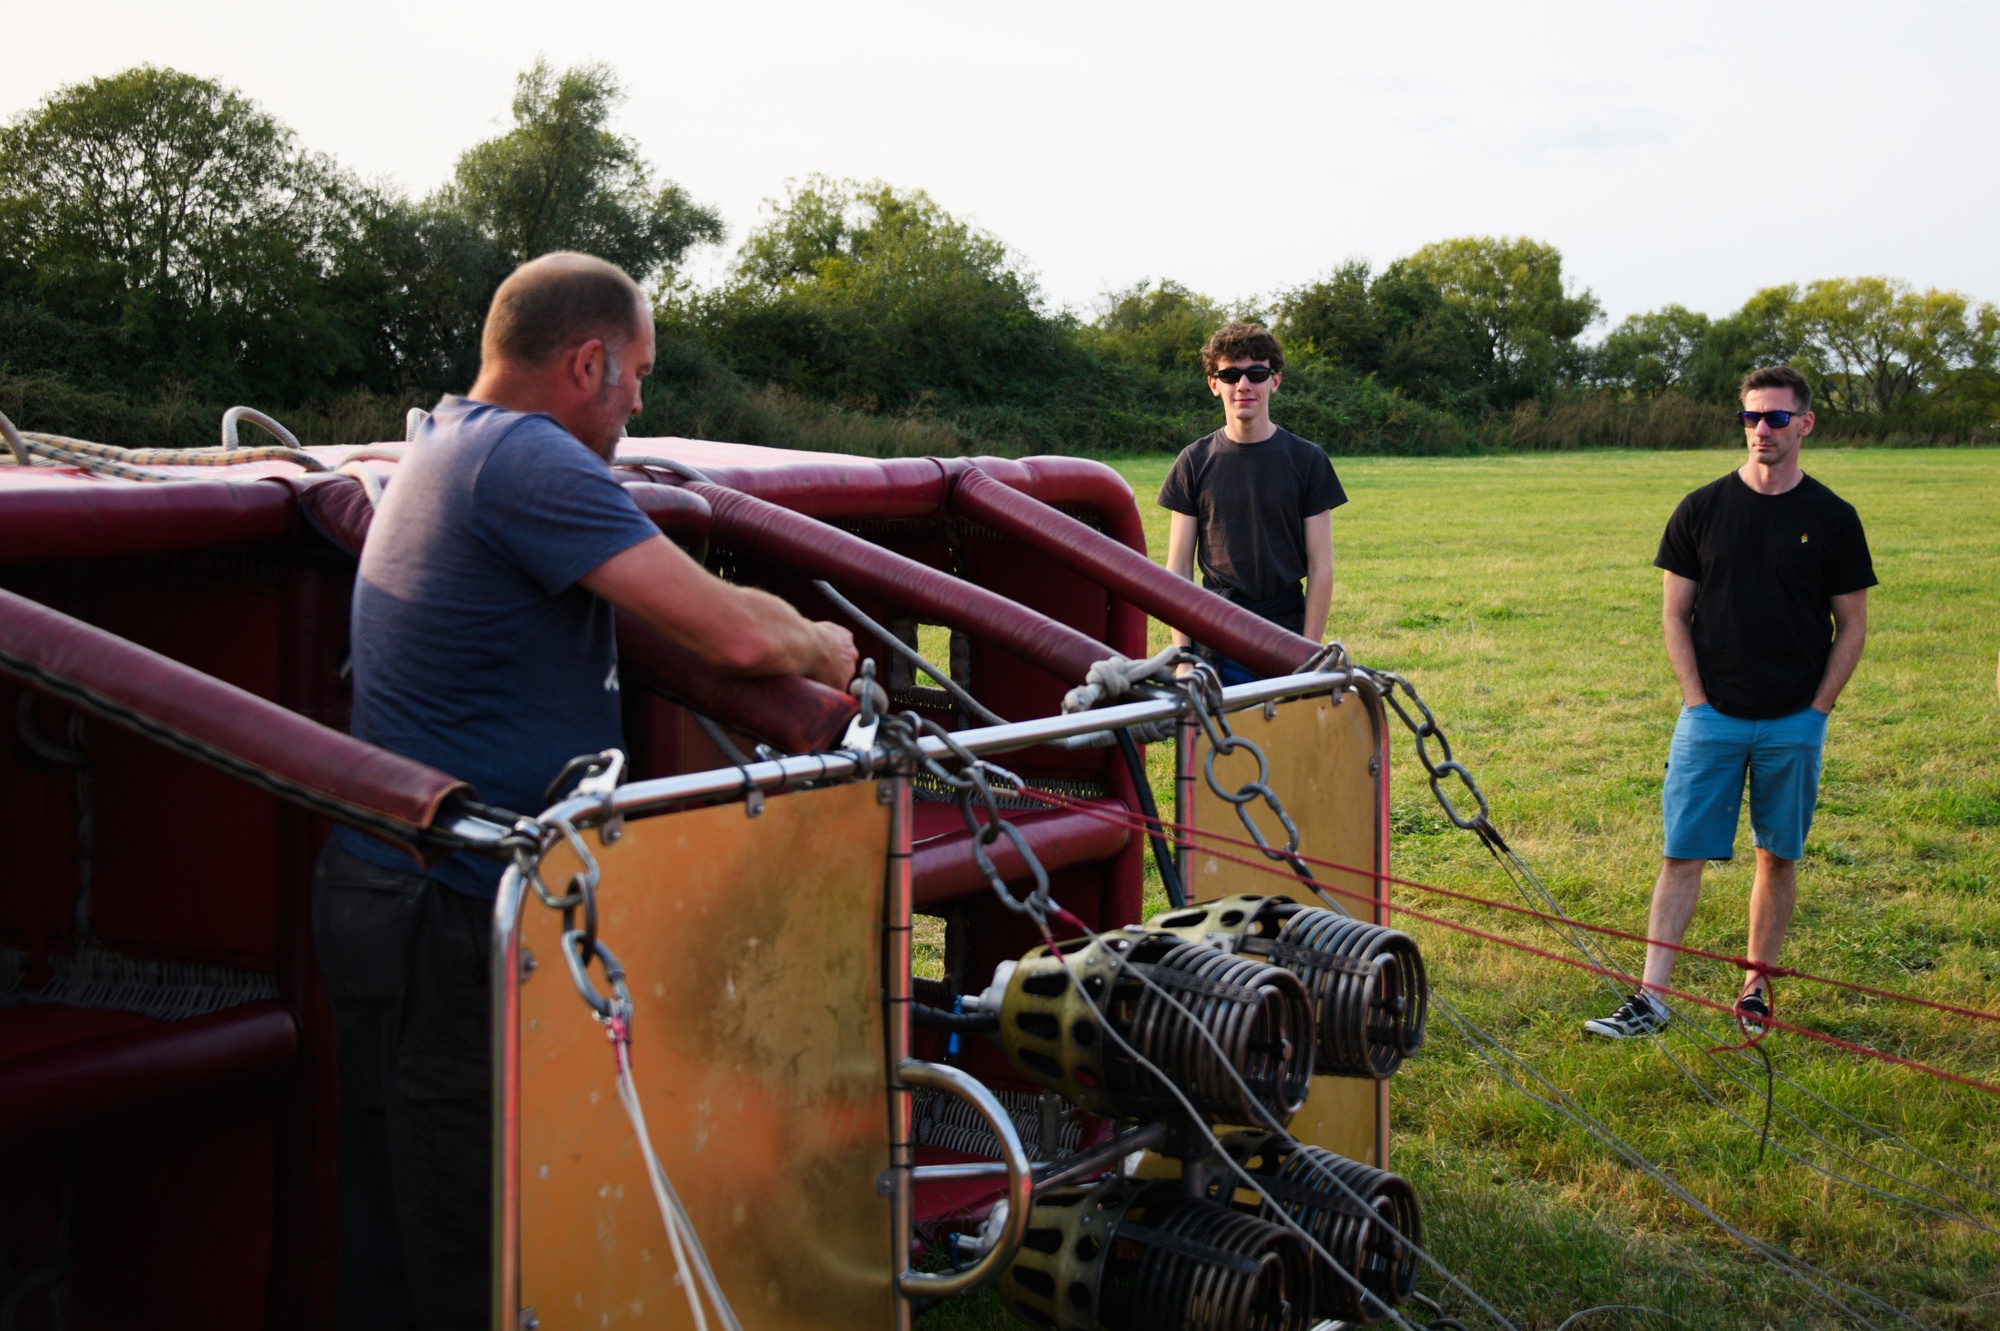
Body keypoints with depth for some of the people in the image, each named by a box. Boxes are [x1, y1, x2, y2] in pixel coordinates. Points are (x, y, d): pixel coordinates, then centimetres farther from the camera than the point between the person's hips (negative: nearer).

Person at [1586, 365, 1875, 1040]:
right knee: (1682, 855, -3)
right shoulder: (1701, 510, 2)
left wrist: (1816, 709, -1)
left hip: (1794, 724, 0)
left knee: (1779, 857, 9)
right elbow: (1675, 614, 5)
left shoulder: (1832, 519, 1)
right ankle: (1651, 998, -2)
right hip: (1711, 718, 0)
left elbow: (1851, 625, 5)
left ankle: (1755, 989, 22)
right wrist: (1697, 700, -3)